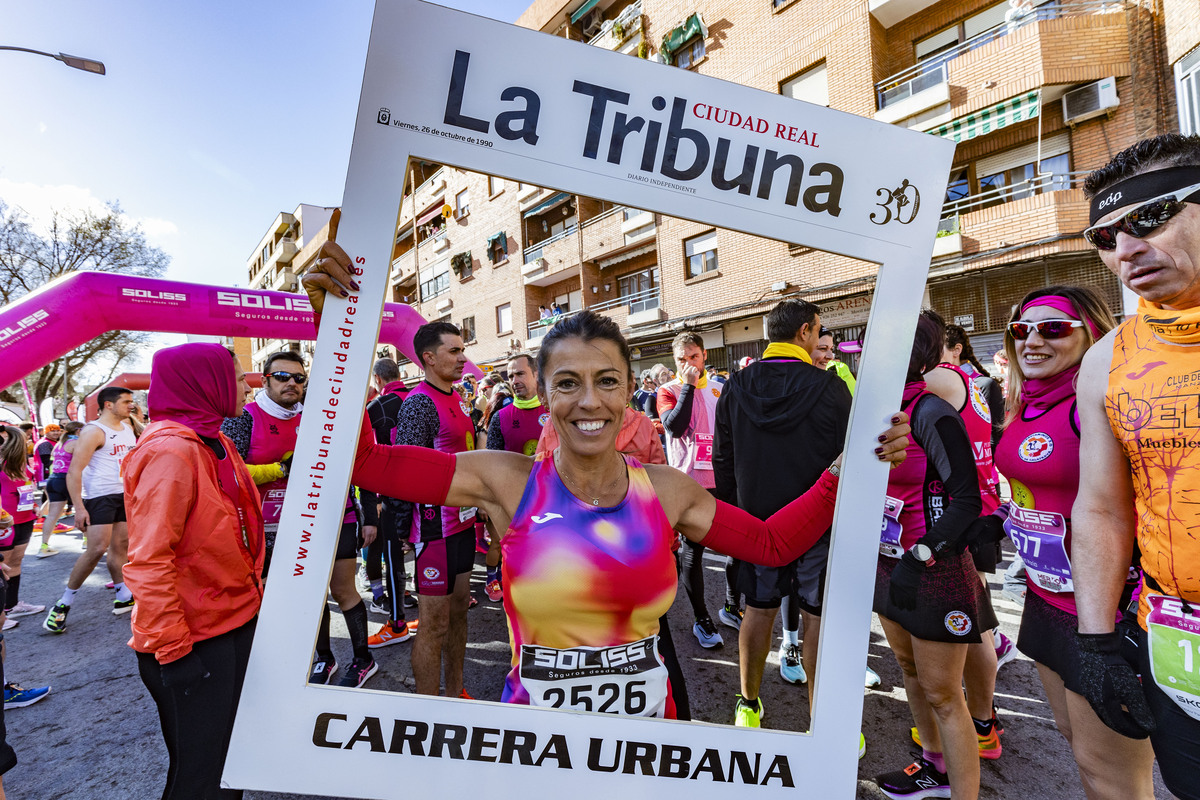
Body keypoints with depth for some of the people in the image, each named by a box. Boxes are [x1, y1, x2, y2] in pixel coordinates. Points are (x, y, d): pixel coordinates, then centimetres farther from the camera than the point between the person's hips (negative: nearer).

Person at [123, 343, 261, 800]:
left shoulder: (215, 442, 8)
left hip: (237, 621, 9)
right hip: (197, 642, -8)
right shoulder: (172, 451, -21)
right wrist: (173, 648, -20)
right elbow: (148, 561, -23)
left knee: (235, 754, 22)